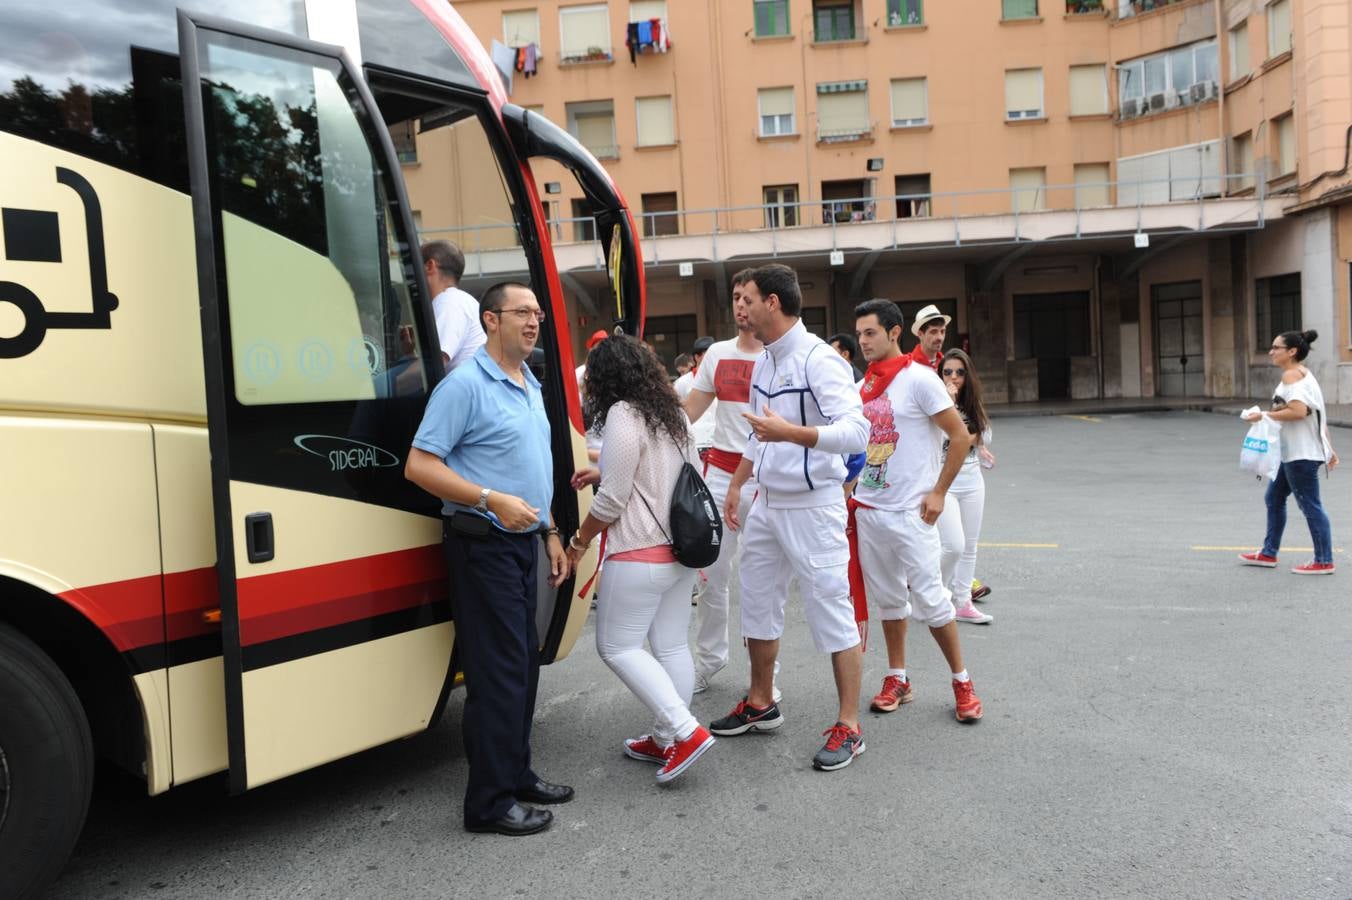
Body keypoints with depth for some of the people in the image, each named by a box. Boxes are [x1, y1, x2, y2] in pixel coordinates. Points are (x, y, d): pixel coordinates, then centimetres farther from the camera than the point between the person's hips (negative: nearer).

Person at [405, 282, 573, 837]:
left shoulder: (531, 388, 15)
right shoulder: (466, 384, -12)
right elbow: (419, 465, -17)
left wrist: (551, 533, 18)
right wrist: (492, 500, -24)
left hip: (523, 542, 9)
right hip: (484, 544, -9)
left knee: (524, 665, 14)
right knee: (499, 671, -6)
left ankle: (516, 774, 28)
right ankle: (490, 801, 5)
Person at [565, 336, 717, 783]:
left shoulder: (623, 415, -13)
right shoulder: (671, 412, 13)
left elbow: (611, 501, -15)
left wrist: (579, 542, -1)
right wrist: (604, 473, 24)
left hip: (641, 554, -9)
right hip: (680, 546, 9)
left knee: (617, 646, 0)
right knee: (672, 645, 11)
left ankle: (686, 731, -5)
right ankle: (666, 740, 19)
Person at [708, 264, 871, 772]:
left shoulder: (819, 360, -17)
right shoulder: (763, 363, 11)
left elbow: (856, 432, -28)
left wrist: (791, 433, -37)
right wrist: (736, 485, 23)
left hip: (812, 507, -9)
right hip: (767, 504, 9)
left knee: (832, 612, -1)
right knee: (757, 605, 17)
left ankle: (849, 726, 12)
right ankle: (761, 704, 35)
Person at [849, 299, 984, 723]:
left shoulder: (919, 378, -10)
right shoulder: (862, 387, 10)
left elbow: (960, 437, -9)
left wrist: (938, 492, -10)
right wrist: (851, 490, 11)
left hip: (909, 511, -6)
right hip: (867, 509, 6)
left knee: (929, 597, -3)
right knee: (887, 597, 13)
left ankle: (962, 681, 13)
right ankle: (897, 678, 25)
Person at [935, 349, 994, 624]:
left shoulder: (973, 405, 10)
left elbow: (985, 436, 15)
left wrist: (971, 440, -5)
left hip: (972, 479, 7)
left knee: (969, 547, 10)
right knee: (953, 546, -13)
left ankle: (963, 603, 19)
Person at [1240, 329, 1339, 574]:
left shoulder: (1292, 374, -13)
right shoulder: (1304, 374, 17)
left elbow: (1298, 411, -27)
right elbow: (1319, 415, 18)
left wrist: (1265, 415, -17)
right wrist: (1329, 450, 19)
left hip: (1301, 454, -11)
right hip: (1293, 452, 11)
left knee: (1309, 504, -4)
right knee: (1274, 498, 15)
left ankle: (1324, 561, 3)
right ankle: (1269, 553, 22)